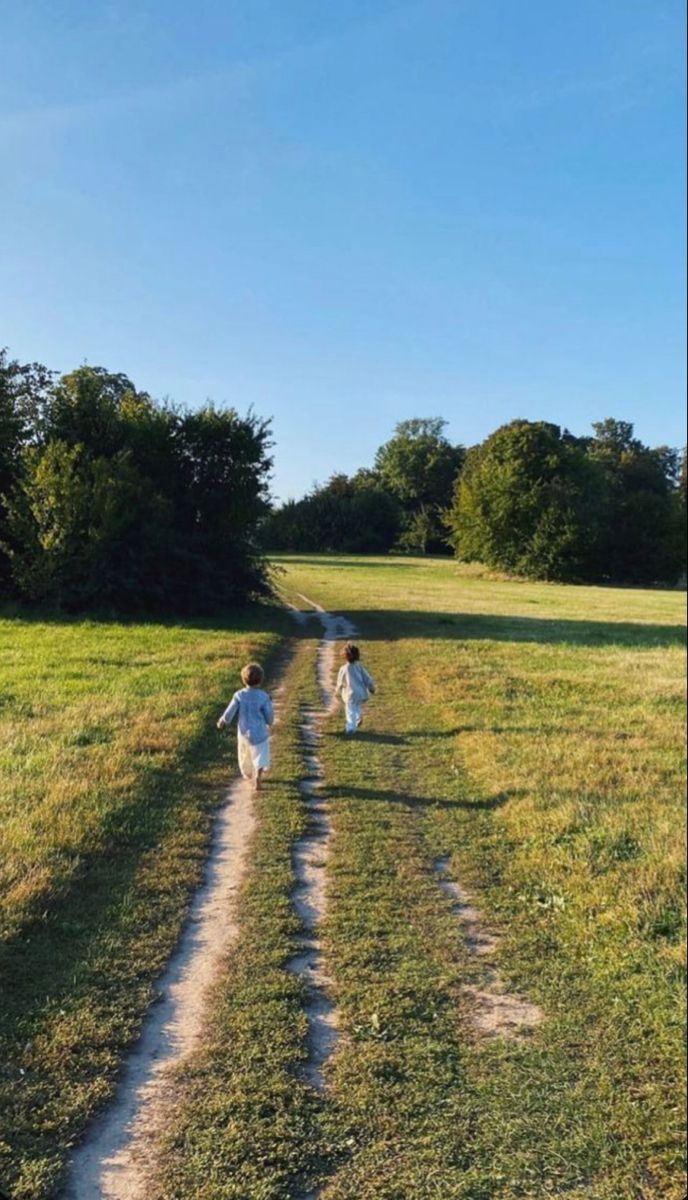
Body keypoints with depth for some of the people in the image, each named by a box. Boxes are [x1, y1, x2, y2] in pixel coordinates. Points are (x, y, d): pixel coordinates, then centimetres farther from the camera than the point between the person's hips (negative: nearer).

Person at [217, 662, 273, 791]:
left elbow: (229, 712, -5)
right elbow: (269, 717, -9)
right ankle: (258, 775, -23)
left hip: (243, 733, 3)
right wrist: (269, 723, 14)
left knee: (245, 756, 24)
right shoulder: (263, 697, -15)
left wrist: (222, 722, 14)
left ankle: (248, 775, 44)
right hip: (259, 733, -3)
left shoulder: (239, 695, -10)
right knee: (260, 756, 2)